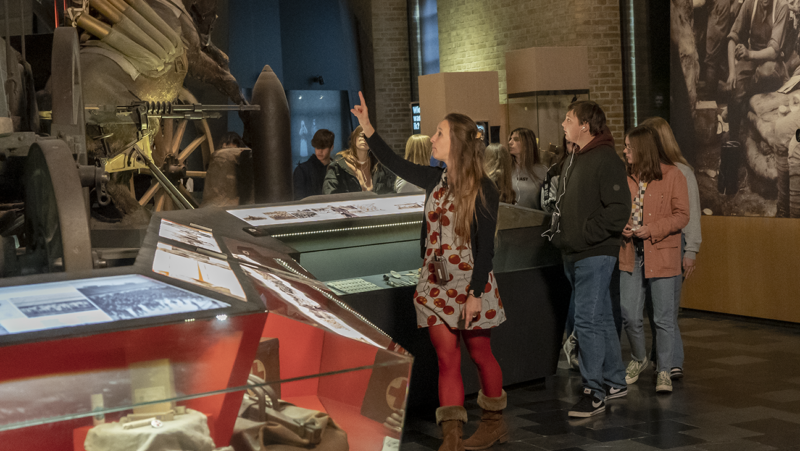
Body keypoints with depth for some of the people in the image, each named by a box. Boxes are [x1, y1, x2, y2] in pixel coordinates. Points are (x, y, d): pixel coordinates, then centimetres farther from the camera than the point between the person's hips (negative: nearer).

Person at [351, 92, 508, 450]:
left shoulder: (483, 190, -12)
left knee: (479, 354, 9)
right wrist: (367, 128, 10)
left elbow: (485, 246, -14)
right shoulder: (436, 180, 5)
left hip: (470, 285, -5)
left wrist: (475, 293, -18)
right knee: (447, 359, 3)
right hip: (436, 284, 5)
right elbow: (396, 164, 14)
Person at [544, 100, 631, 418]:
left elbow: (618, 210, -20)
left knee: (587, 320, -10)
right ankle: (616, 382, 26)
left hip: (595, 254, -9)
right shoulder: (571, 161, 16)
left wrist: (585, 233, -19)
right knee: (600, 319, 16)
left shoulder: (606, 160, -13)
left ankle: (594, 393, -4)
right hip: (573, 254, 9)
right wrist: (557, 230, 12)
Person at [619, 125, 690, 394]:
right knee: (629, 315, 5)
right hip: (630, 254, 4)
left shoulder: (672, 175, -6)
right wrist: (620, 227, -4)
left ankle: (664, 371, 15)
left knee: (663, 317, 2)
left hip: (661, 254, -4)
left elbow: (682, 215, -7)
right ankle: (638, 360, 30)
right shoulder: (626, 176, 8)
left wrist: (652, 229, -17)